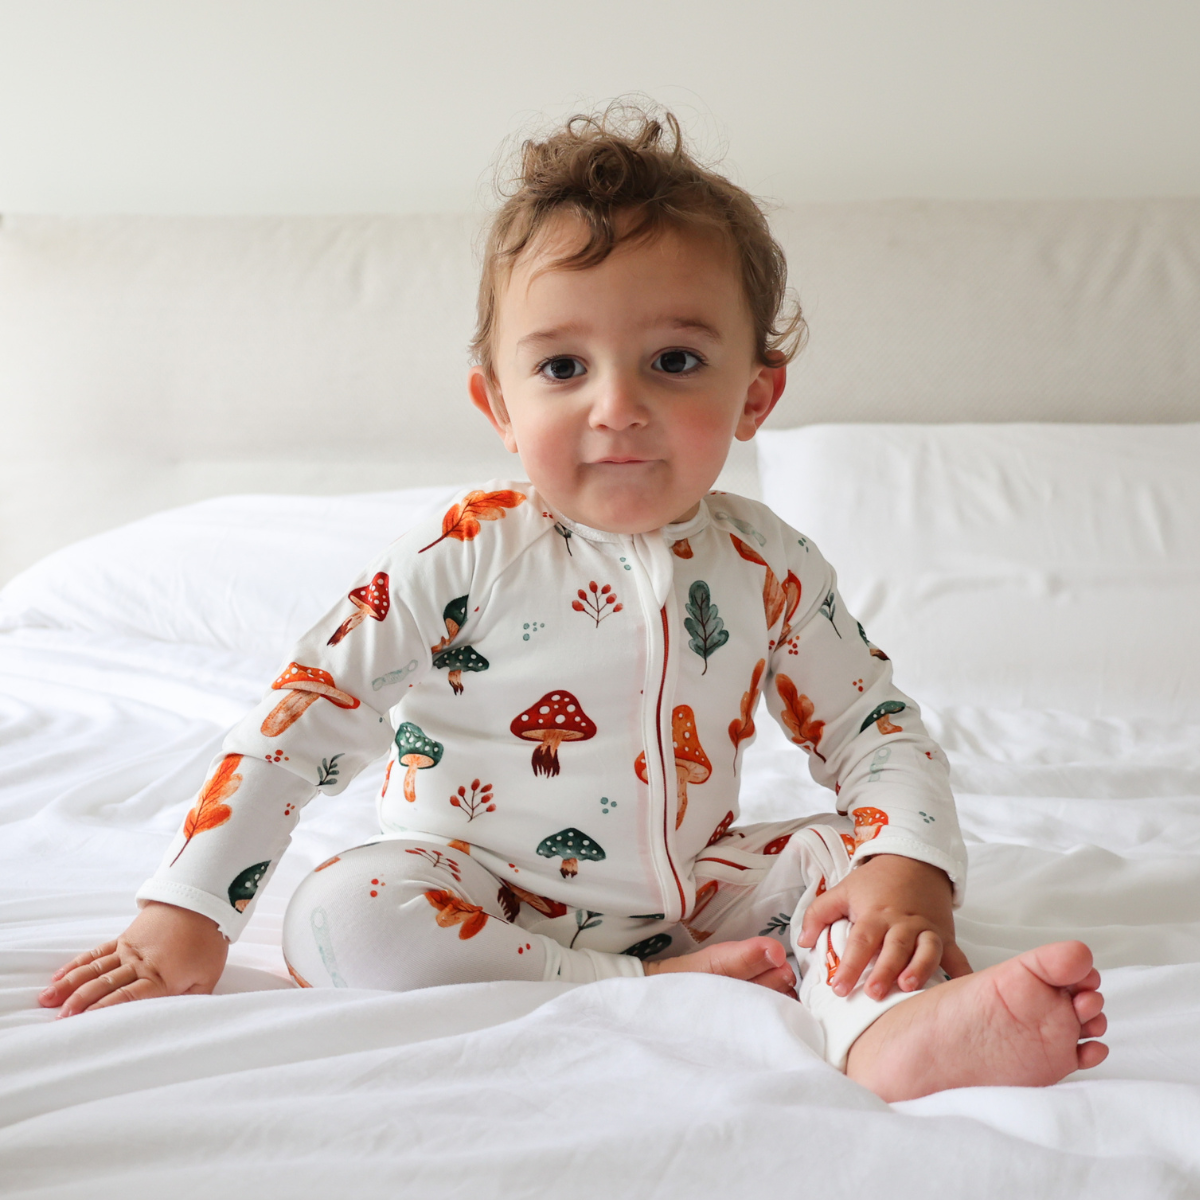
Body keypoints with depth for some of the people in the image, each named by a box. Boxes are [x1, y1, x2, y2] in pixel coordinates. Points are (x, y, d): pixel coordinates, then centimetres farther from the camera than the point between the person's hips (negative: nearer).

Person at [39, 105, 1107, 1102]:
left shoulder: (770, 569, -5)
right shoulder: (466, 556, -14)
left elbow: (879, 731, 0)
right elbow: (300, 722, -12)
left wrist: (908, 875, -21)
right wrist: (185, 918, -15)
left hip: (692, 888, 3)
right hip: (480, 897, -2)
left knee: (860, 853, -15)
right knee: (340, 919, -30)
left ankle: (897, 1033, -45)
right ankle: (655, 995, -29)